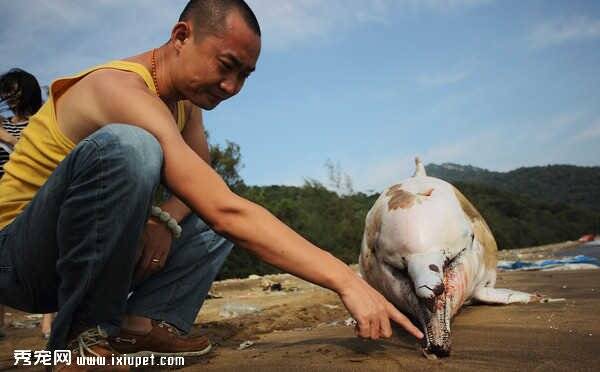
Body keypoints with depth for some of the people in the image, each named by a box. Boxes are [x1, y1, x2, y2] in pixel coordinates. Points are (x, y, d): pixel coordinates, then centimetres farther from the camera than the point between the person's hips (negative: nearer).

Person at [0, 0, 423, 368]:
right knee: (125, 145, -34)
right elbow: (227, 212, -36)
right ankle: (83, 333, -21)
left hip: (85, 259, 9)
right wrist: (346, 280, -37)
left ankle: (142, 323, -12)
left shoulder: (186, 98, 3)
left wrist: (164, 220, -18)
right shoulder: (124, 90, -26)